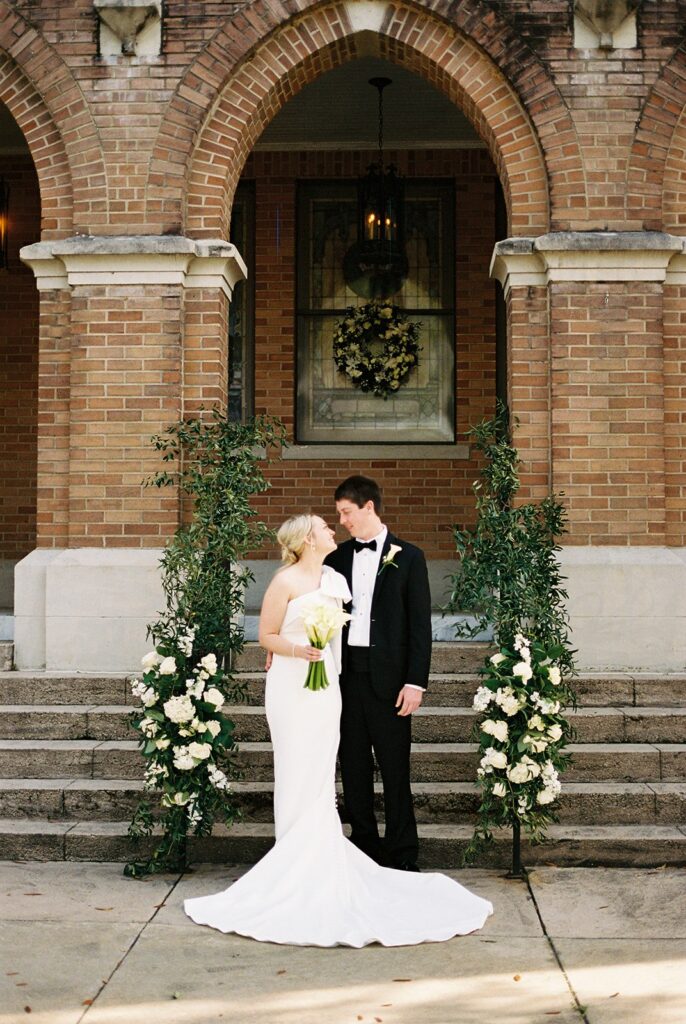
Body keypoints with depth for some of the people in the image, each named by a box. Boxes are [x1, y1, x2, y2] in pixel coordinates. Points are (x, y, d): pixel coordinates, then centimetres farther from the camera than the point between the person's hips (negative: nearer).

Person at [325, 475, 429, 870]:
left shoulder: (408, 557, 0)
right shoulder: (338, 558, 11)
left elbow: (420, 624, -3)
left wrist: (416, 682, -10)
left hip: (387, 676, -4)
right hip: (347, 673, 4)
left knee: (395, 767, 0)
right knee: (354, 766, 9)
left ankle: (403, 855, 9)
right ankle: (365, 849, 20)